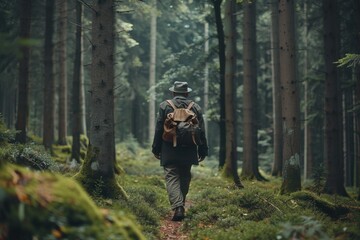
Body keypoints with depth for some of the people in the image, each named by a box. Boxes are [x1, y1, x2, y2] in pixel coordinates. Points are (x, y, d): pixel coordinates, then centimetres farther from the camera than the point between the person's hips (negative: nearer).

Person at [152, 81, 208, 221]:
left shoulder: (164, 106, -1)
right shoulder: (195, 107, 4)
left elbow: (159, 129, -1)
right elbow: (201, 132, 5)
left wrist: (156, 149, 6)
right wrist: (203, 151, 11)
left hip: (169, 151, -2)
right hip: (188, 151, 2)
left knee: (172, 177, -4)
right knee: (185, 178, 16)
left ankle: (177, 206, -20)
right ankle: (181, 205, 23)